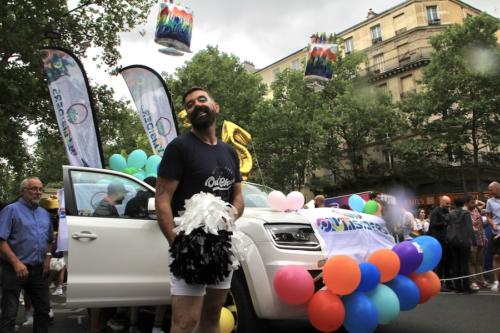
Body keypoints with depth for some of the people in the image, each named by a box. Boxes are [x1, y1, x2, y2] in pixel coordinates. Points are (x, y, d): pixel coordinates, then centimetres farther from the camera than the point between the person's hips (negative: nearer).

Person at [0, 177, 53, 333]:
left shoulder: (45, 214, 13)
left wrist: (48, 256, 5)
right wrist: (16, 262, -21)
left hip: (38, 270, 6)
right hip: (15, 270, -6)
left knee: (43, 308, 14)